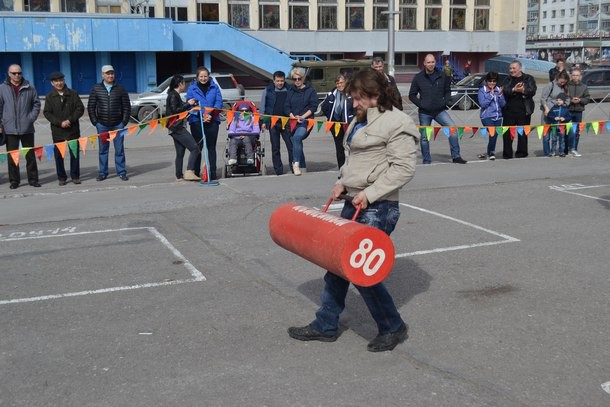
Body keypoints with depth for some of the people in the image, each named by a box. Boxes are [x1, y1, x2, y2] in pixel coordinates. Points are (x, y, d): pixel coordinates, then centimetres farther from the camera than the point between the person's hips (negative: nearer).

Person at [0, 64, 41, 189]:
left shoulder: (29, 88, 2)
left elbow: (36, 104, 8)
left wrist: (31, 118, -4)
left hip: (27, 128, 1)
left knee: (30, 155, 7)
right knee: (12, 156, 5)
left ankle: (33, 179, 16)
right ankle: (14, 180, 13)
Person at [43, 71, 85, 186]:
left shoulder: (73, 94, 3)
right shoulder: (50, 96, 4)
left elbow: (80, 109, -1)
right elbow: (47, 113, -1)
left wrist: (70, 120, -13)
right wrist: (60, 123, -13)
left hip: (73, 129, 0)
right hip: (57, 130, 0)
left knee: (74, 153, 4)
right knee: (58, 154, 3)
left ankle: (75, 176, 15)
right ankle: (61, 177, 12)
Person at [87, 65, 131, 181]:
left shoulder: (120, 89, 3)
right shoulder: (96, 89, 2)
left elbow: (127, 107, 4)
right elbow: (91, 107, 4)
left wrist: (124, 122, -3)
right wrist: (95, 122, -1)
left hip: (118, 124, 0)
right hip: (102, 125, 1)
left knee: (119, 150, 3)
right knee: (103, 150, 7)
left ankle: (121, 172, 11)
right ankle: (103, 173, 14)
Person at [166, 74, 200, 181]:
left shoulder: (174, 95, 19)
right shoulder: (173, 95, -11)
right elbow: (175, 110, -19)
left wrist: (189, 104, 15)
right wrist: (187, 104, -14)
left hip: (177, 128, 11)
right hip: (177, 127, -11)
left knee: (180, 152, 11)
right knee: (195, 148, -15)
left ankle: (179, 176, 14)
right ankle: (189, 172, -21)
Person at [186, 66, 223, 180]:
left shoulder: (214, 87, 6)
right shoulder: (192, 88, 2)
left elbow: (219, 102, -1)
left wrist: (210, 115, -16)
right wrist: (202, 115, -16)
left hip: (212, 120, 1)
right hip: (196, 121, -1)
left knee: (211, 147, 6)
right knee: (197, 147, 2)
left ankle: (212, 173, 9)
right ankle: (196, 173, 8)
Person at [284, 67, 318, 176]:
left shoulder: (310, 90, 4)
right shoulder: (291, 91, 14)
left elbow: (314, 106, -3)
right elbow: (286, 107, 8)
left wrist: (302, 116, -14)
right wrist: (292, 116, -10)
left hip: (306, 121, -5)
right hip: (293, 121, 5)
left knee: (297, 137, -31)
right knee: (297, 142, 8)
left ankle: (296, 163, -30)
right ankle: (302, 167, 22)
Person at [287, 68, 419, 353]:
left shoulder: (396, 123, -11)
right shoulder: (361, 121, 17)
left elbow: (403, 168, -18)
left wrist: (370, 193, -21)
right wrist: (343, 182, 9)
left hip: (377, 209, -9)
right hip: (354, 204, 9)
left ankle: (393, 328, 12)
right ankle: (325, 325, 24)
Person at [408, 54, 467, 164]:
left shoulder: (442, 76, 4)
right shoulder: (418, 78, 0)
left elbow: (448, 91, 15)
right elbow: (412, 95, 4)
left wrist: (444, 102, -2)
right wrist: (421, 104, -9)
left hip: (440, 111, 1)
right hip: (424, 112, -1)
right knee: (424, 137, 4)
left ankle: (456, 156, -9)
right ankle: (427, 162, 17)